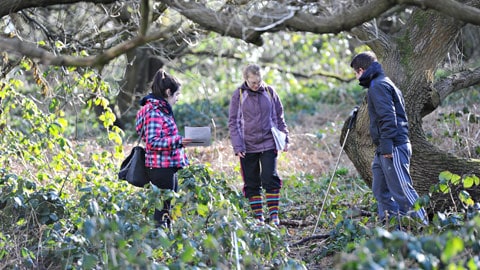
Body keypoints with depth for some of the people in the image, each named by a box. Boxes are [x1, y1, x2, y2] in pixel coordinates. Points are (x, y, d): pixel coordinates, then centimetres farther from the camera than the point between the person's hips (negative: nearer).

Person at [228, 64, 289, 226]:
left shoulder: (269, 92, 3)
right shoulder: (239, 95, -1)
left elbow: (279, 117, 13)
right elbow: (233, 122, 0)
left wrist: (284, 139, 8)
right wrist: (237, 146, -8)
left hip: (268, 144, 0)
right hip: (248, 146, 0)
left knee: (270, 178, -9)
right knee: (252, 183, 5)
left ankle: (274, 216, -4)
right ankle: (258, 217, 14)